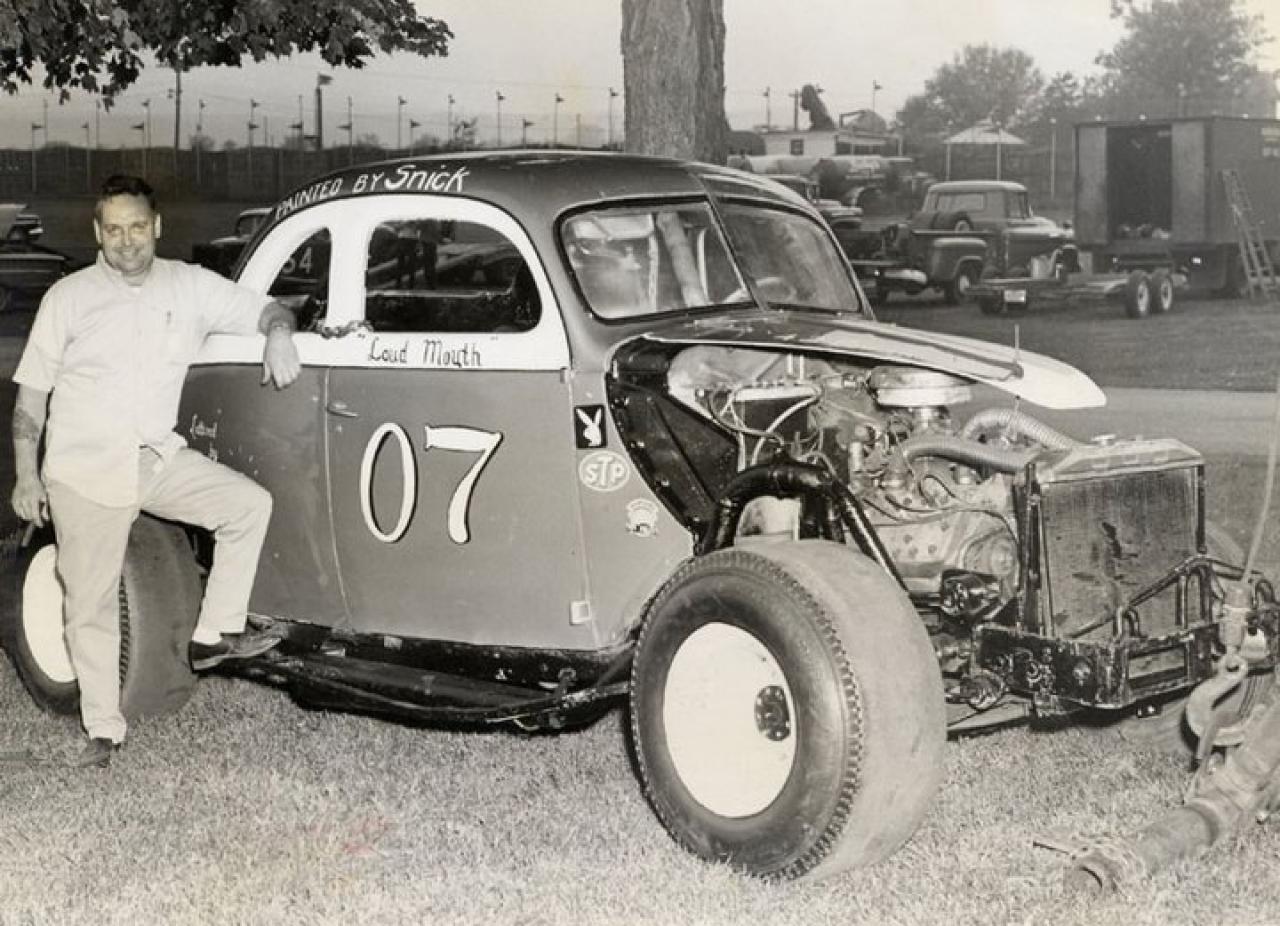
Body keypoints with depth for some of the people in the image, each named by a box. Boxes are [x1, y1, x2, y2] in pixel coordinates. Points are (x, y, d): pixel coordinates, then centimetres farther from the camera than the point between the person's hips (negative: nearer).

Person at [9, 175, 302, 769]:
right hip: (84, 469, -2)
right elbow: (31, 391, 2)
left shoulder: (191, 287, 3)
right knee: (91, 605, 1)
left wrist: (278, 335, -16)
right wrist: (25, 475, -3)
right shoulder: (69, 298, -1)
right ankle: (103, 730, 13)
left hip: (159, 458, 2)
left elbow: (267, 310, 9)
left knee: (249, 504, -16)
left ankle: (215, 634, -3)